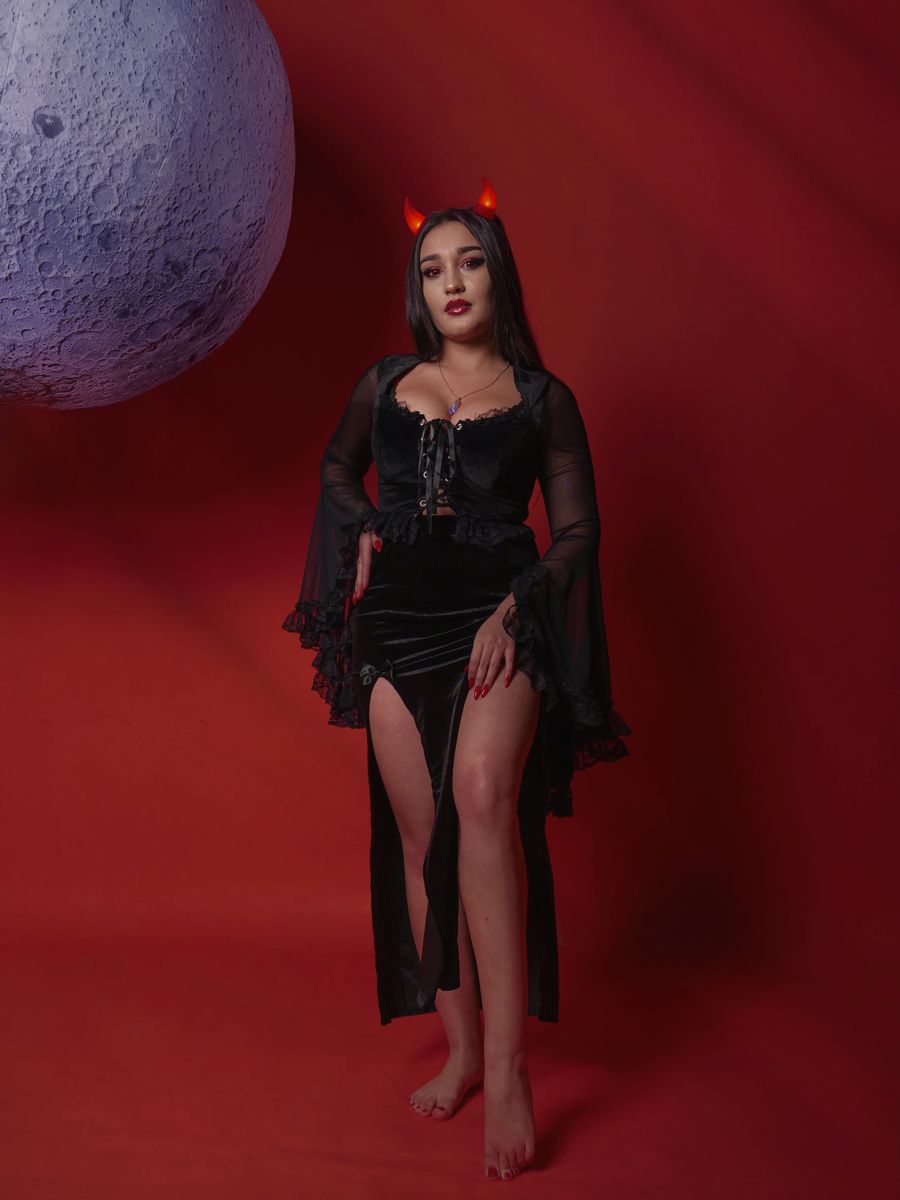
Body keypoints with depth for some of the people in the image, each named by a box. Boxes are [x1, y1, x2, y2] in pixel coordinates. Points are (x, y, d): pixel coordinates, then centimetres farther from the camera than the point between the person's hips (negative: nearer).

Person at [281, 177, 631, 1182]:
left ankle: (508, 1063, -24)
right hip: (397, 618, 3)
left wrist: (514, 608, -11)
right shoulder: (385, 383, 13)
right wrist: (366, 530, 9)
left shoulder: (543, 398, 6)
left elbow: (578, 529, 5)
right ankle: (459, 1049, 14)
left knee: (482, 795, -26)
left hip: (501, 614, -3)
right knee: (417, 830, 1)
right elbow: (337, 468, 30)